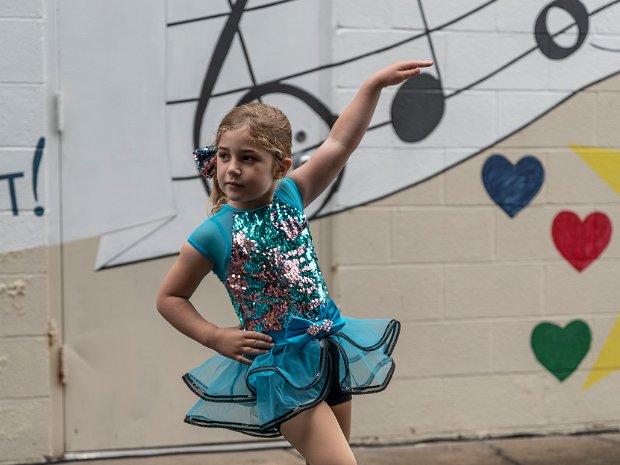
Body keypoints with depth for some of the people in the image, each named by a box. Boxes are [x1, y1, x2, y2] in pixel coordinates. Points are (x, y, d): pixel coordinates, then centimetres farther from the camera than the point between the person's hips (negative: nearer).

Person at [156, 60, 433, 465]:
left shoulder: (290, 196, 0)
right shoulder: (214, 234, -10)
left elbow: (339, 143, -1)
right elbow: (169, 298, 0)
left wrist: (374, 85, -6)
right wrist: (217, 338, -10)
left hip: (329, 347, 5)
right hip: (281, 363, -5)